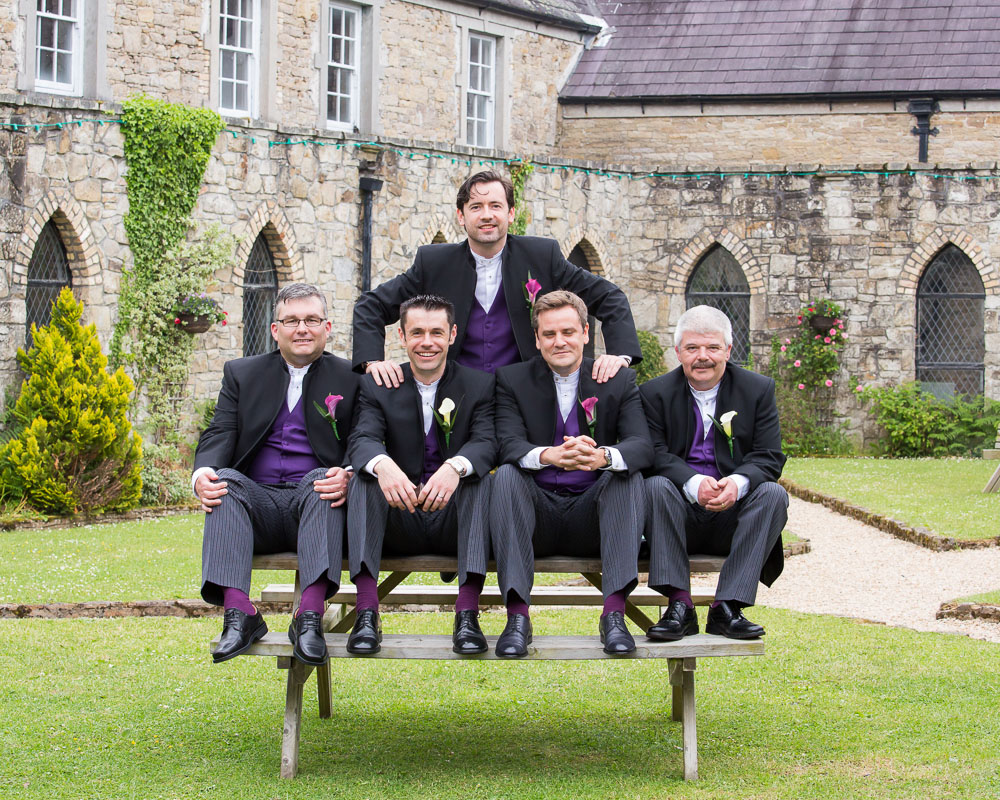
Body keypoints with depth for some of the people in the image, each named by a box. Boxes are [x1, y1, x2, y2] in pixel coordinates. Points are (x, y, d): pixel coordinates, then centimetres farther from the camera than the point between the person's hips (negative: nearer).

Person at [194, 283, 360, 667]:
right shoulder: (241, 374, 17)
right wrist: (203, 474, -18)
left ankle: (310, 617, -46)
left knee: (323, 481, -34)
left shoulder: (350, 379, 11)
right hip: (259, 502, 2)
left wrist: (346, 476, -24)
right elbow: (219, 434, 5)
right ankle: (239, 614, -41)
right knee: (225, 481, -29)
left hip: (315, 506, -2)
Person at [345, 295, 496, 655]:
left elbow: (486, 442, -13)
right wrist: (382, 464, -38)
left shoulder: (479, 385, 5)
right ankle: (367, 611, -38)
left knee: (479, 478, -29)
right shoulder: (378, 387, 6)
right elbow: (363, 439, -12)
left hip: (454, 520, -1)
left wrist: (456, 467, -38)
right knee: (364, 475, -26)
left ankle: (467, 613, -40)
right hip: (399, 522, 1)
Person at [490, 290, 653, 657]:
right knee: (506, 475, -28)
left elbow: (642, 445, -10)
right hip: (536, 517, 0)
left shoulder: (619, 381, 6)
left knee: (629, 475, -26)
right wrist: (548, 455, -36)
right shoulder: (513, 380, 5)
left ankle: (614, 613, -35)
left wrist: (602, 456, -35)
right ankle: (517, 615, -36)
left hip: (591, 517, 0)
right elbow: (508, 444, -12)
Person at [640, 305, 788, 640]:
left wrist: (738, 483, -26)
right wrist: (693, 484, -29)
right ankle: (679, 605, -31)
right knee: (656, 486, -30)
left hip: (733, 514, 1)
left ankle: (727, 607, -29)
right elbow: (655, 454, -8)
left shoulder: (758, 389, 6)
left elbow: (769, 457, -2)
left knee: (773, 494, -27)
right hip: (681, 517, -1)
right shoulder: (656, 393, 4)